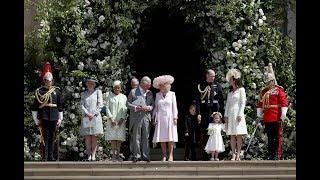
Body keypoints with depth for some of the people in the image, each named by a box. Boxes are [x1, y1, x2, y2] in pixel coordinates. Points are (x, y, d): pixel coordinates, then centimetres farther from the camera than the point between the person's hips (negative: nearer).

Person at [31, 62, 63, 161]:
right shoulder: (39, 92, 2)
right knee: (45, 137, -5)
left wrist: (60, 119, 9)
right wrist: (36, 120, 0)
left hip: (54, 118, 3)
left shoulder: (56, 91, 10)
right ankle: (45, 157, -4)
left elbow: (60, 106, 13)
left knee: (52, 137, 6)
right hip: (44, 118, -3)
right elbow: (34, 107, 3)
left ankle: (51, 157, 13)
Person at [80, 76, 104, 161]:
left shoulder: (98, 92, 9)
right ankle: (89, 155, -3)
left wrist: (94, 114, -8)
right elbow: (82, 105, 5)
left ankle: (93, 155, -5)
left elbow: (100, 104, 2)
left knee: (94, 137, -4)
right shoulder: (83, 93, 14)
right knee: (87, 137, -3)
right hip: (86, 118, 2)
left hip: (95, 117, -1)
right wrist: (87, 114, -9)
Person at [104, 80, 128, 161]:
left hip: (121, 120, 1)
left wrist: (122, 119, -6)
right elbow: (107, 107, 2)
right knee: (113, 137, -7)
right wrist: (111, 119, -9)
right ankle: (113, 155, -7)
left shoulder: (124, 97, 12)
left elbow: (125, 109, 7)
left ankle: (118, 154, 0)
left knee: (120, 138, -3)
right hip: (112, 120, -1)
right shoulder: (109, 96, 8)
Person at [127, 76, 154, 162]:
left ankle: (145, 156, 6)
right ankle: (136, 156, 0)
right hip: (136, 117, -3)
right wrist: (136, 108, -14)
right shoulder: (133, 92, 4)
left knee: (146, 137, 3)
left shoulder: (149, 93, 15)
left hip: (146, 117, 3)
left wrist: (148, 108, -6)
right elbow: (128, 103, 2)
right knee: (136, 137, -2)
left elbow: (153, 105, 16)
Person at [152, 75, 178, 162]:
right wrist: (154, 117, 6)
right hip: (160, 118, 2)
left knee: (170, 137, -5)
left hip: (169, 118, -2)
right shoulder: (158, 95, 11)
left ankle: (170, 155, -2)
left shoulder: (172, 94, 6)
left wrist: (175, 117, -2)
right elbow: (156, 107, 13)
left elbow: (174, 106, 5)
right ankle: (164, 155, 2)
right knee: (161, 138, -2)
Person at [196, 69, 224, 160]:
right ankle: (204, 155, -1)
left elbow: (221, 100, 10)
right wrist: (198, 113, -6)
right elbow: (198, 100, 3)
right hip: (204, 113, 0)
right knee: (204, 134, -3)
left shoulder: (217, 86, 10)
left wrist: (221, 113, 4)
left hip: (215, 112, 0)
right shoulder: (201, 86, 7)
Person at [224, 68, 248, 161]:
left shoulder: (241, 90, 1)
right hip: (230, 115, 6)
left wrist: (240, 114, -12)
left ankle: (238, 154, -7)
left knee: (238, 135, -6)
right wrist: (226, 115, 8)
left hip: (238, 114, -6)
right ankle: (233, 155, -2)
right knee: (232, 136, 0)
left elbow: (243, 103, -5)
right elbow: (227, 104, 17)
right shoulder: (230, 92, 18)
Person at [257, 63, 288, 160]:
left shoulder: (279, 90, -2)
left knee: (278, 137, -2)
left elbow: (284, 102, -7)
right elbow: (260, 103, 17)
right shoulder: (264, 91, 14)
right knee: (269, 137, 8)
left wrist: (283, 114, -13)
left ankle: (277, 154, 0)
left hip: (277, 118, -5)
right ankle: (270, 154, 12)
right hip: (267, 118, 5)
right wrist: (259, 114, 11)